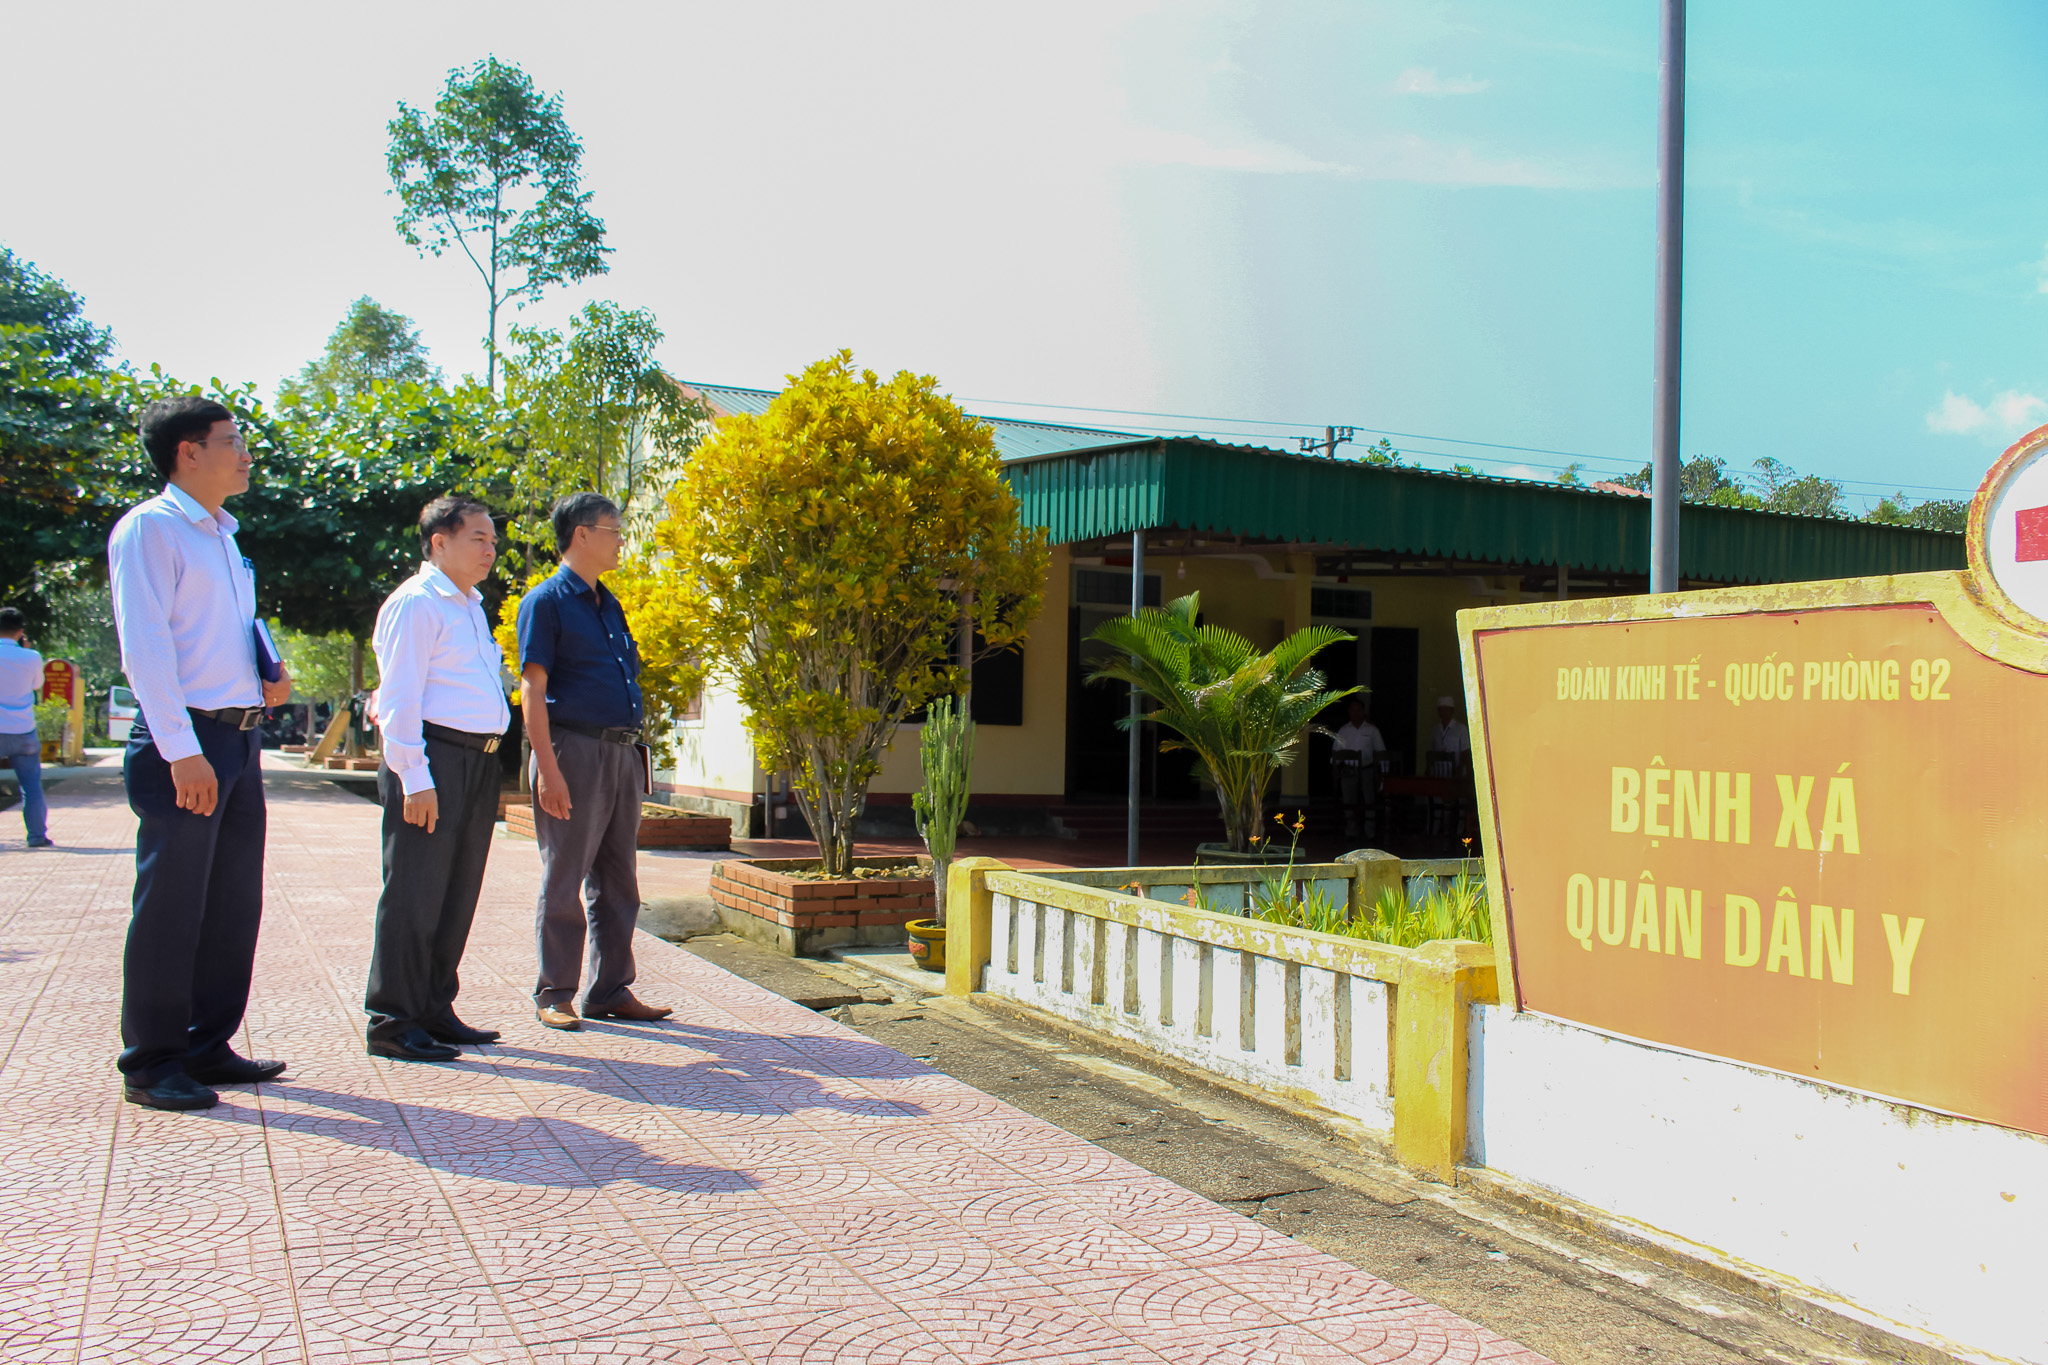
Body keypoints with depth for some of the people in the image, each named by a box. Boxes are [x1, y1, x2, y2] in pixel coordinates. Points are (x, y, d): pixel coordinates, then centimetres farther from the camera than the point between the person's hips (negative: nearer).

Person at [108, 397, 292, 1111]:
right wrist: (182, 750, -21)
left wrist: (271, 678, 7)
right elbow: (144, 645, -14)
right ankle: (150, 1063, 7)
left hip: (239, 737, 9)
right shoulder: (150, 528, -6)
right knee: (169, 908, -3)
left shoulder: (223, 537, 20)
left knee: (235, 904, 11)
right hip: (185, 740, -9)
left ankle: (208, 1048, 21)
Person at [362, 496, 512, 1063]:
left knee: (457, 893, 13)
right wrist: (415, 778, -19)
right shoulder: (416, 603, -8)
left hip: (477, 763, 9)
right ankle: (393, 1021, 2)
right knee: (414, 894, -5)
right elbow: (400, 698, -14)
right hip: (433, 760, -9)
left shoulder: (471, 607, 20)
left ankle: (435, 1010, 23)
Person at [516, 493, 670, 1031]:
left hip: (622, 753, 8)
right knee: (564, 879, -1)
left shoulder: (609, 605, 19)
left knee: (619, 879, 10)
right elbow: (533, 689, -11)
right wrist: (548, 769, -19)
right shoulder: (546, 601, -5)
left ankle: (611, 991, 17)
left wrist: (636, 754, 16)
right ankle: (553, 995, 8)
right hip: (575, 749, -8)